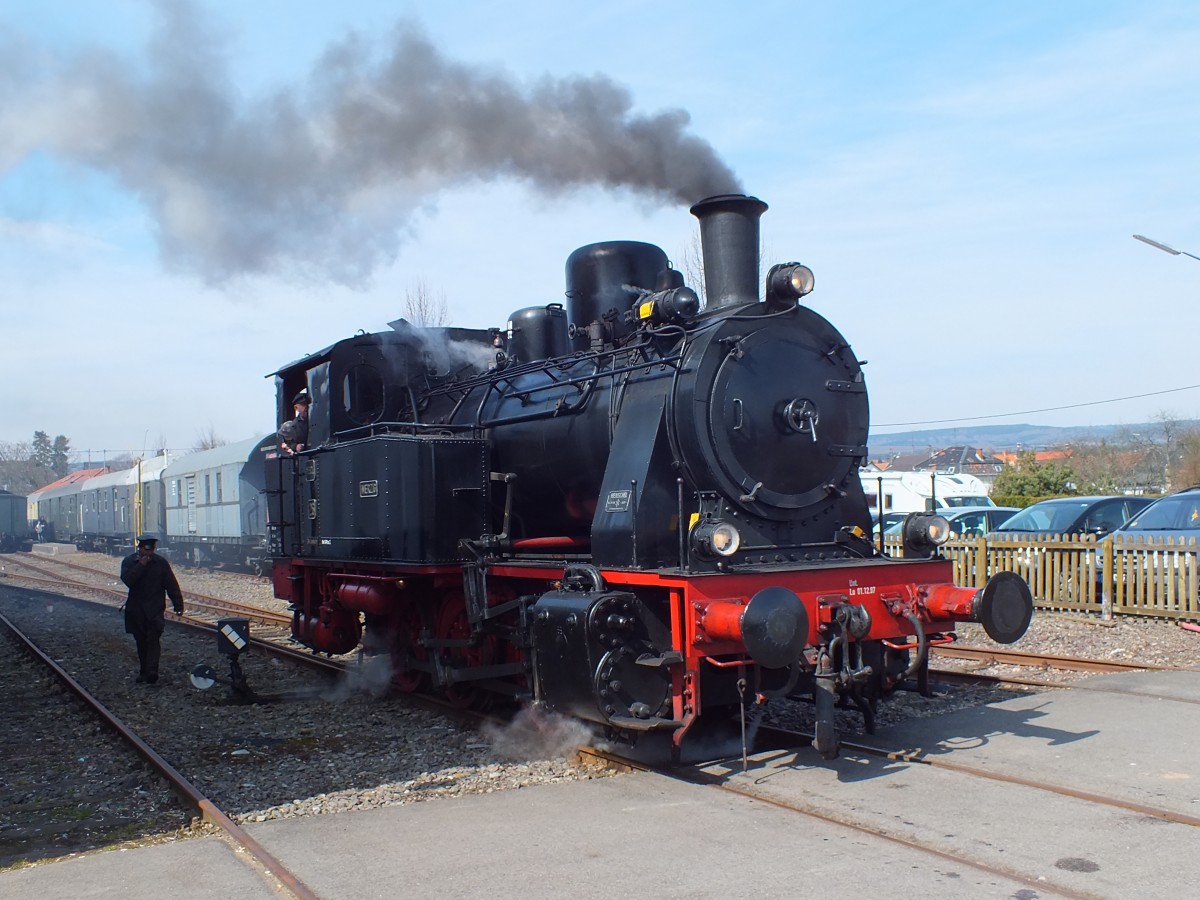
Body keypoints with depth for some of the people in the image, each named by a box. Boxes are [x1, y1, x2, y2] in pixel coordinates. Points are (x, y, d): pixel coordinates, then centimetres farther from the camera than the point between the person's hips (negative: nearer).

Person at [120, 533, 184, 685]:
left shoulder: (161, 563, 0)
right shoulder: (129, 561, 2)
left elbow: (171, 585, 0)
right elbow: (127, 580, -15)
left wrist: (178, 604, -3)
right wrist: (140, 565, -21)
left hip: (154, 609, -2)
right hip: (136, 609, 2)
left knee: (153, 639, -13)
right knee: (141, 641, 8)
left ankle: (151, 672, -21)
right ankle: (145, 671, 17)